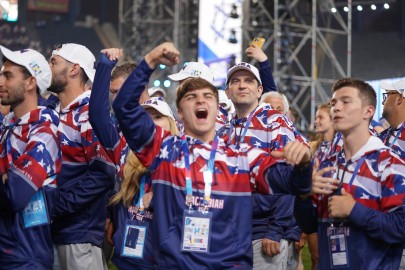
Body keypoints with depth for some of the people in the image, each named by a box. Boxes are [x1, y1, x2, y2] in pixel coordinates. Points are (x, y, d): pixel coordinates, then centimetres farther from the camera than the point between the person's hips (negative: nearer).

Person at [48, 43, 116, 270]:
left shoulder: (90, 112, -11)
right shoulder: (57, 114, 14)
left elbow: (102, 173, -19)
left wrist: (58, 206, -18)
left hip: (83, 230, -8)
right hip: (61, 228, 8)